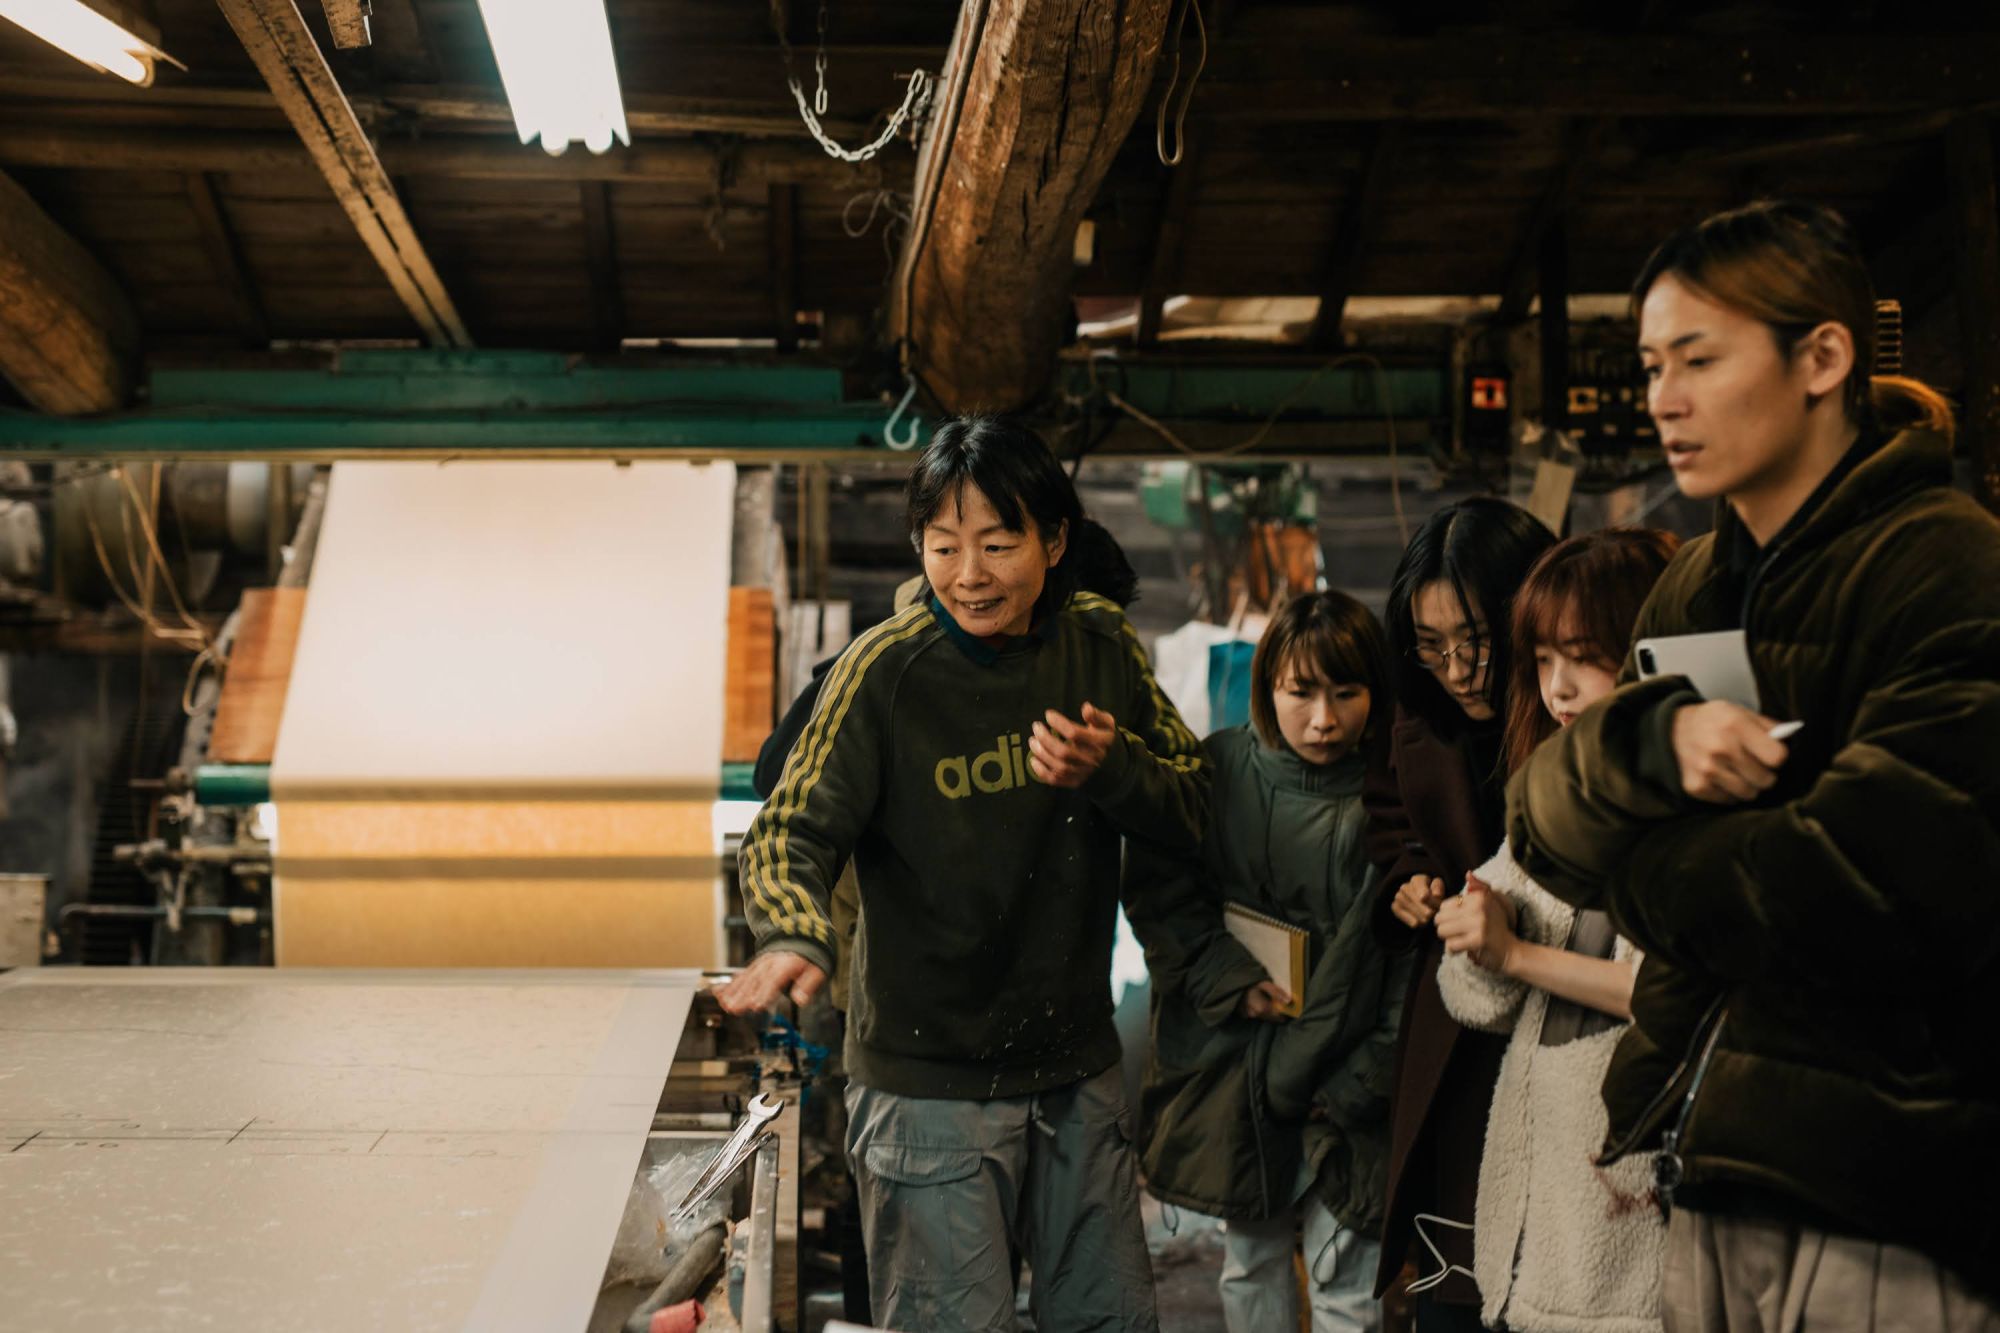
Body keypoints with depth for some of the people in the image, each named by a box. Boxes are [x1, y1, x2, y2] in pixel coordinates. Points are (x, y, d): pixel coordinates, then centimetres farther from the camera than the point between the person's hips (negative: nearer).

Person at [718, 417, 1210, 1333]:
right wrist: (793, 935, -39)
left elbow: (1193, 812, 1)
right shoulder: (887, 668, -14)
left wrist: (1107, 767, -19)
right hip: (929, 1078, -4)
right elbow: (793, 830, -18)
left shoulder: (1100, 645, -1)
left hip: (1077, 1068, 5)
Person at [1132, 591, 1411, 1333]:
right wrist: (1232, 982, -11)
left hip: (1341, 1081, -2)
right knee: (1249, 1260, 17)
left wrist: (1363, 1082, -9)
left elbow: (1416, 960, -6)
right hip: (1228, 1067, 2)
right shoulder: (1215, 772, -2)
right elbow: (1152, 891, 0)